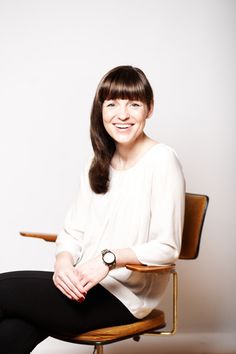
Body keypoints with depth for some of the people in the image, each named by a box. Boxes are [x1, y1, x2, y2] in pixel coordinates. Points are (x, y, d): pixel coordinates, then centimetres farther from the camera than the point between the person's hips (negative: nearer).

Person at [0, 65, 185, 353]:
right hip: (85, 286, 6)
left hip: (124, 296, -5)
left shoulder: (161, 160, -8)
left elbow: (167, 248, -11)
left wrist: (109, 257, -23)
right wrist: (64, 262, -11)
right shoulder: (98, 164, 14)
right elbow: (73, 231, 10)